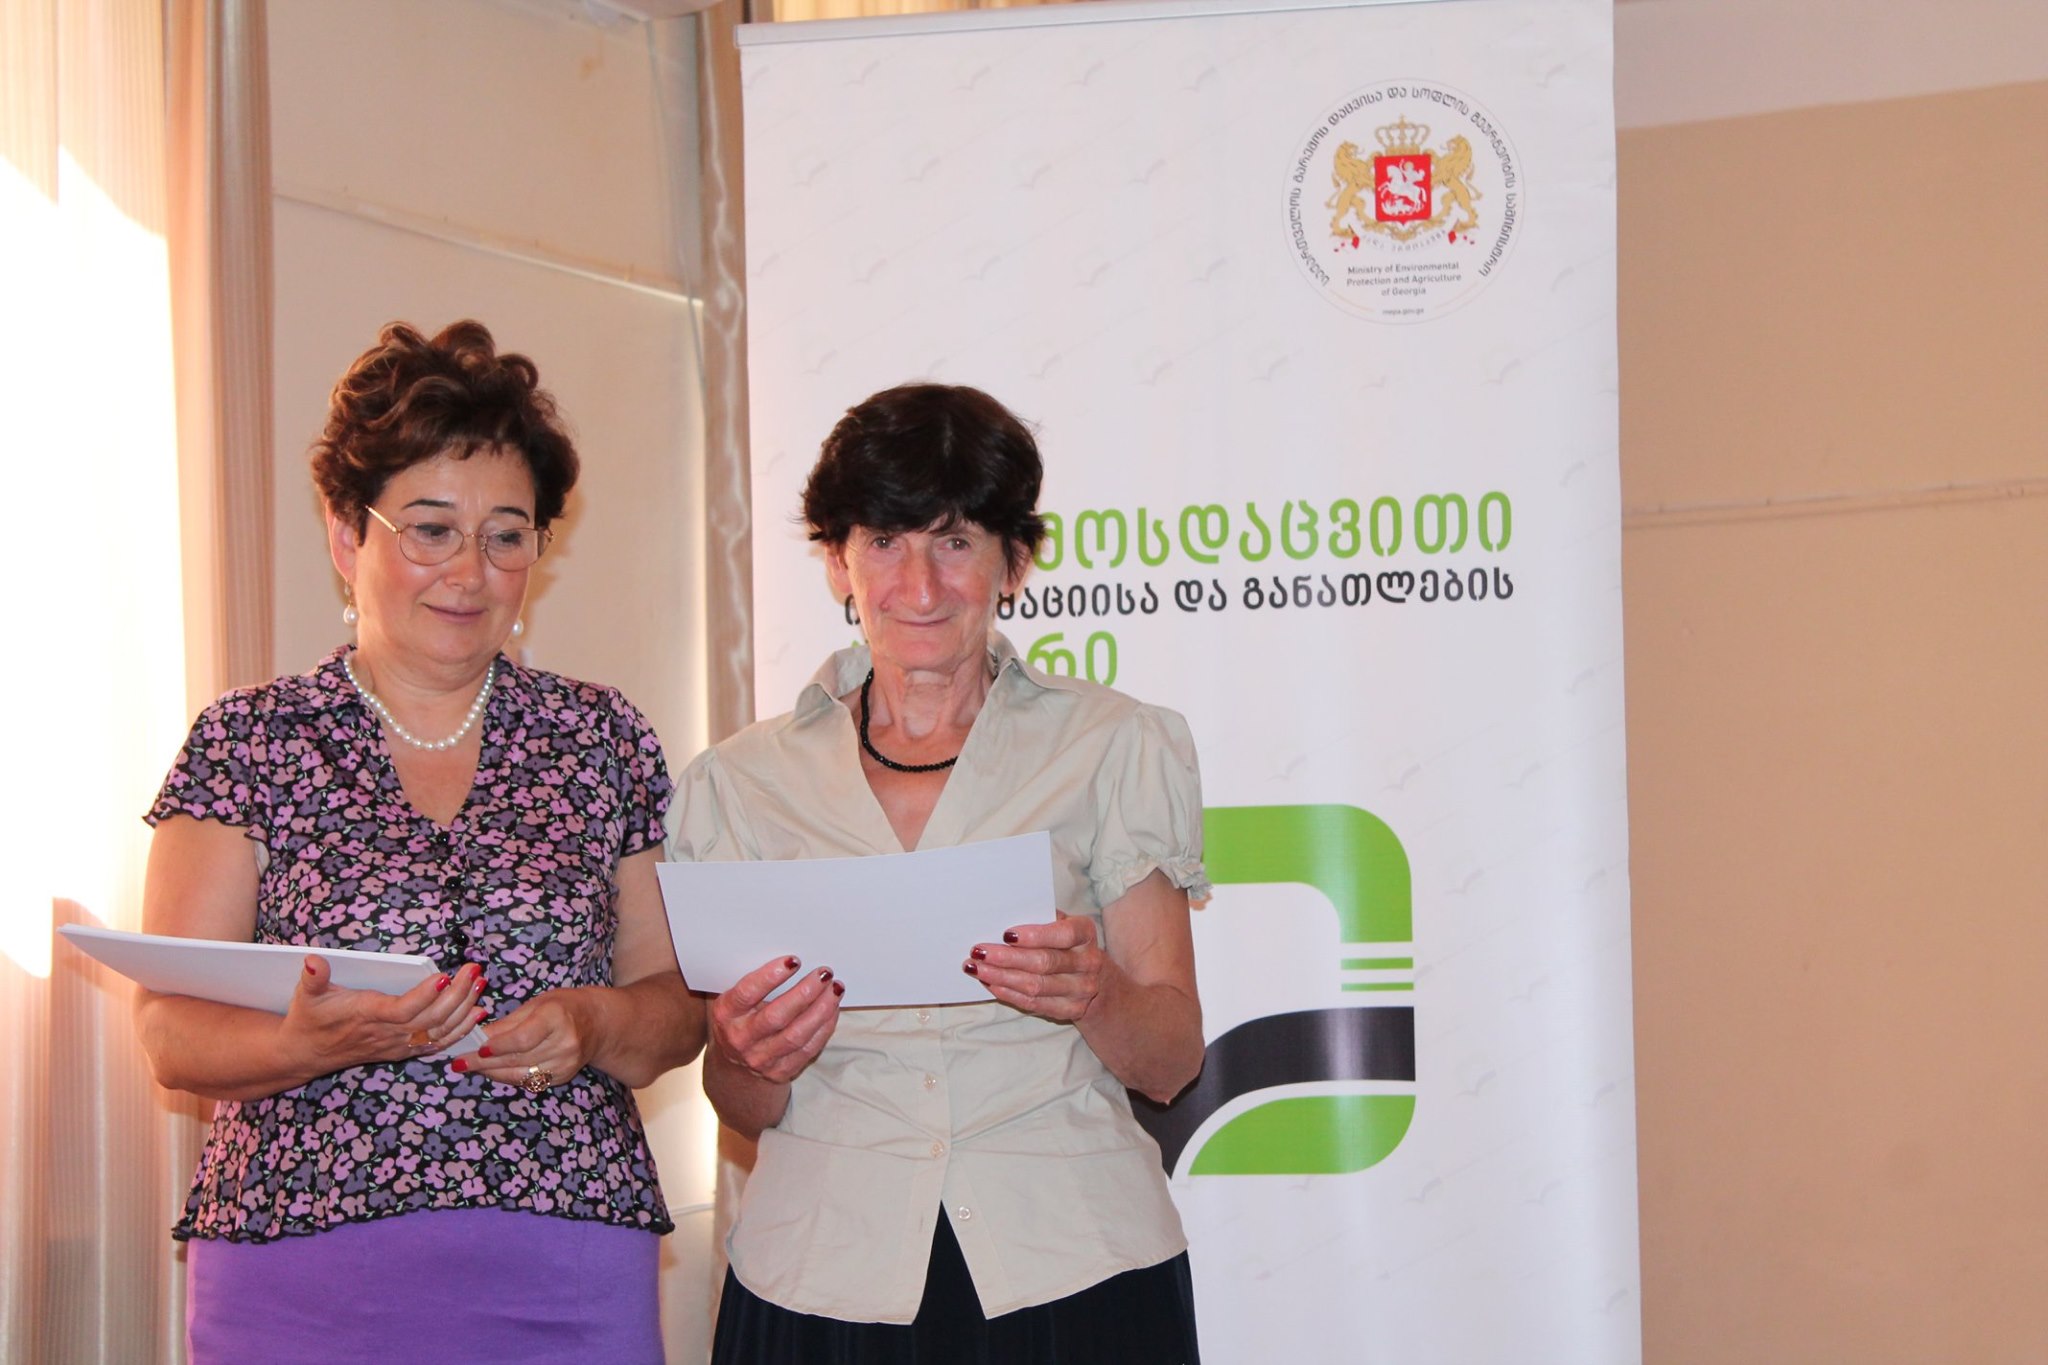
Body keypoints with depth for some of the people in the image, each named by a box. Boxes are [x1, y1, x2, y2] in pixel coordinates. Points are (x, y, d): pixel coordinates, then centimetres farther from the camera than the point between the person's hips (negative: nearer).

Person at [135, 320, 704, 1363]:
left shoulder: (603, 741, 9)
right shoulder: (245, 744, 3)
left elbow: (678, 1004, 9)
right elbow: (171, 1035, -2)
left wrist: (594, 1024, -12)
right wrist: (313, 1042, -21)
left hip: (570, 1277, 2)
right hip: (299, 1269, -1)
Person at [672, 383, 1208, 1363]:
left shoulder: (1116, 748, 5)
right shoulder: (738, 783, 9)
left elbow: (1170, 1062, 3)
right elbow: (743, 1114, 10)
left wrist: (1095, 996, -18)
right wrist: (746, 1061, -12)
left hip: (1072, 1276, -1)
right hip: (826, 1275, 1)